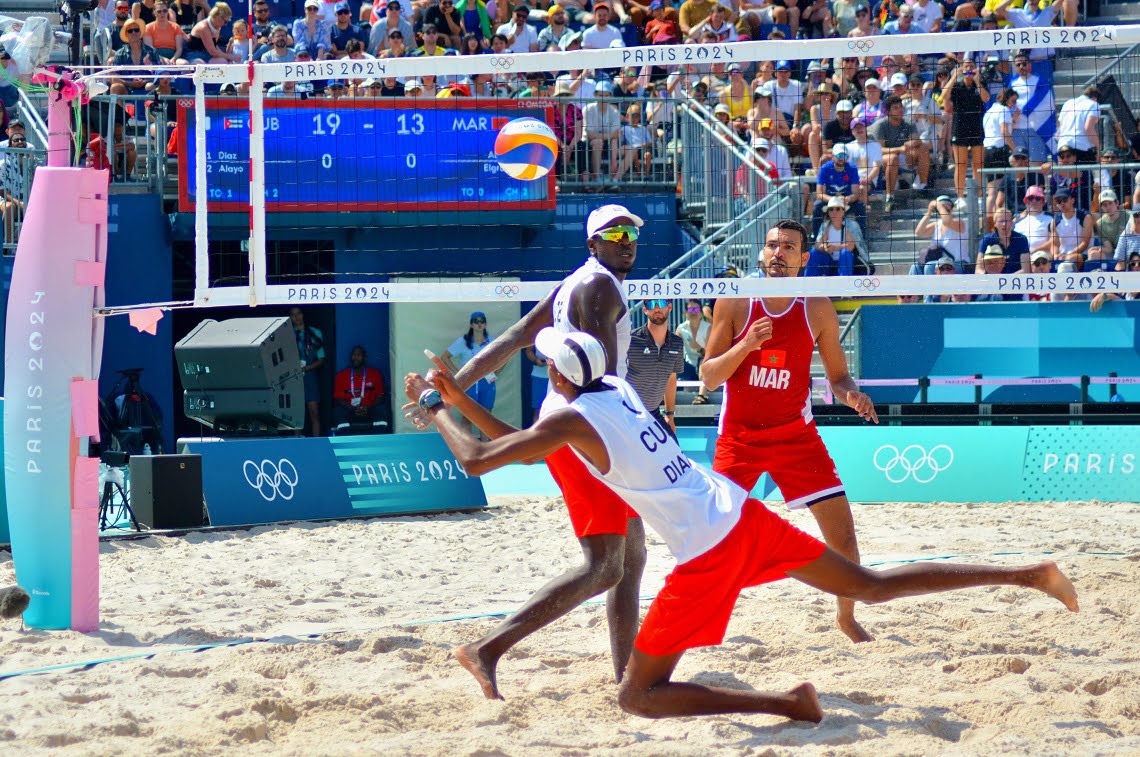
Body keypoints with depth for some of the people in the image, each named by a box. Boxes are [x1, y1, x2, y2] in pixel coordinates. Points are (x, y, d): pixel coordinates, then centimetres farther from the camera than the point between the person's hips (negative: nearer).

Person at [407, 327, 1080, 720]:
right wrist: (460, 401, 23)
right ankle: (1029, 575, 9)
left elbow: (476, 459, -9)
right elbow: (525, 447, 26)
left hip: (707, 551, -8)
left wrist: (434, 407, 6)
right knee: (871, 585, 14)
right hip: (742, 513, 8)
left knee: (639, 696, -1)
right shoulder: (617, 388, 12)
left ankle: (788, 704, -14)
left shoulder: (572, 418, -10)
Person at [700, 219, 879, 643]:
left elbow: (838, 374, 7)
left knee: (843, 533, -5)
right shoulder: (735, 302, -5)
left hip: (796, 434, 1)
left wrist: (852, 396, -16)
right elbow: (707, 377, -6)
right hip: (739, 436, -1)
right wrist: (746, 345, -23)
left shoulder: (817, 309, 0)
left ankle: (847, 618, 15)